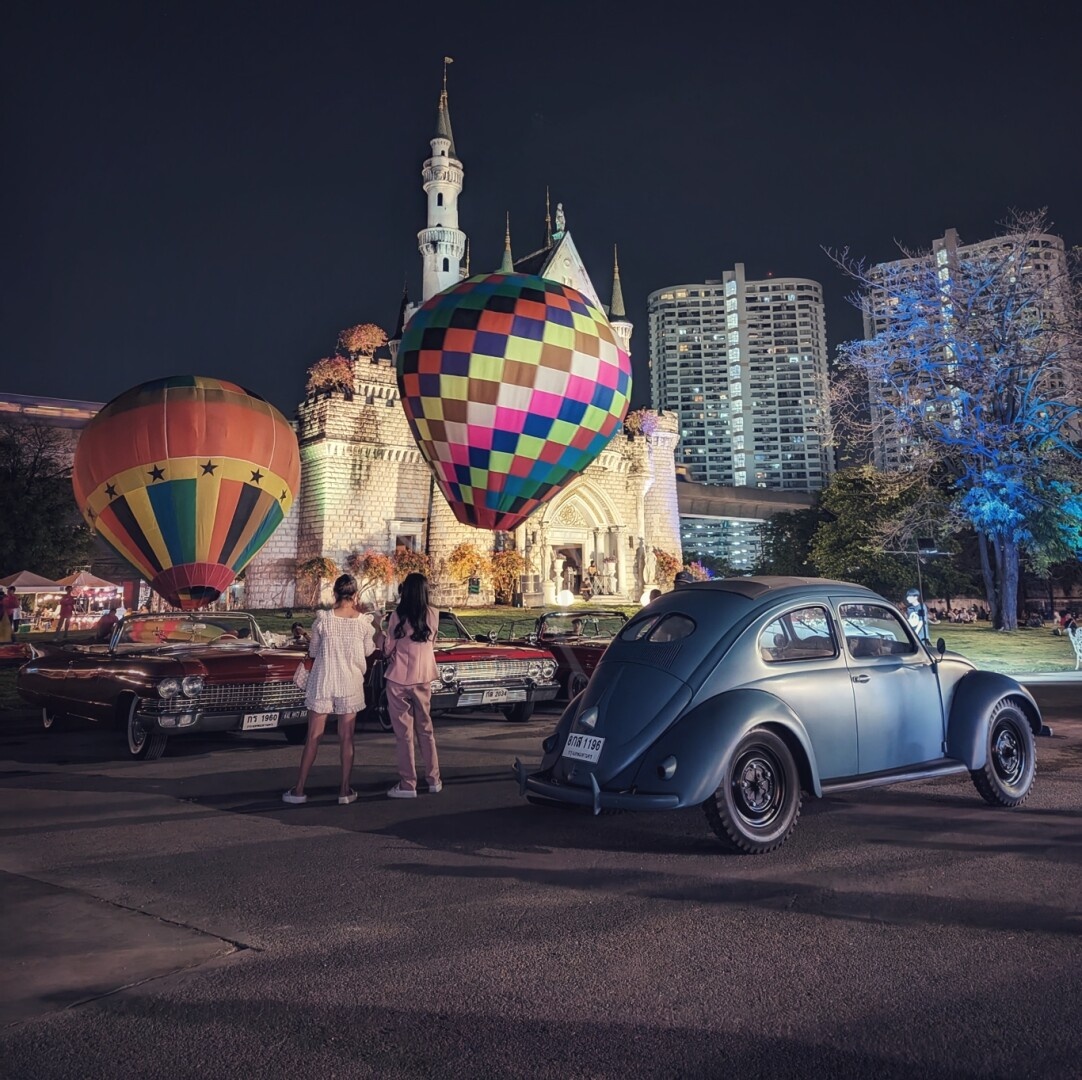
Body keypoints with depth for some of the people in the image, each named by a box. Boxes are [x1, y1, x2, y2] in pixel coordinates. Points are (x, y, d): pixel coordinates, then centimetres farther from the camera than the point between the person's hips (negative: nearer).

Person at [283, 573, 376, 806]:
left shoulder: (323, 619, -9)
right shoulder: (364, 622, -8)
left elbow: (313, 652, 2)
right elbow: (369, 650, 7)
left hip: (323, 682, 0)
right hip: (350, 684, 0)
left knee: (313, 737, 8)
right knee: (346, 738, 8)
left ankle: (299, 789, 13)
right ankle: (345, 790, 12)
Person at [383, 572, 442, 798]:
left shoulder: (398, 616, -10)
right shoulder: (433, 614, -3)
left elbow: (388, 649, -2)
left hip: (399, 678, -3)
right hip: (424, 677, 3)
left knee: (404, 732, 4)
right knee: (426, 729, 16)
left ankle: (408, 784, 8)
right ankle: (434, 780, 21)